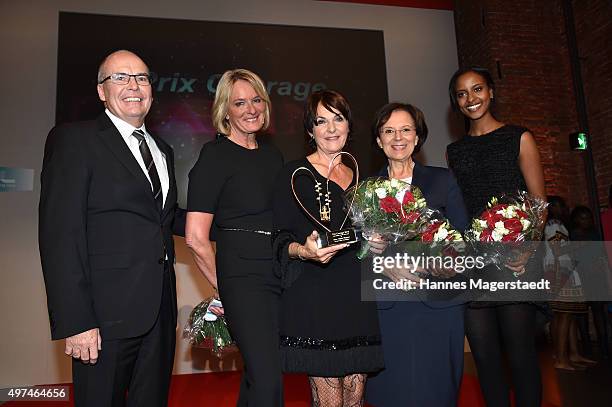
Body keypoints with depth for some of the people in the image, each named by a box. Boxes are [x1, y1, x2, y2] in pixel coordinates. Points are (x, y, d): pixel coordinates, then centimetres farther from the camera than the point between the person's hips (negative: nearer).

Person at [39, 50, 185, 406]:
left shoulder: (162, 149, 16)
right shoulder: (74, 140, -6)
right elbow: (60, 235, -13)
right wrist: (75, 322, -18)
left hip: (160, 309, 7)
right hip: (107, 312, -6)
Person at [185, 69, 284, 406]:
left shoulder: (271, 153, 14)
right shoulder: (215, 155, -7)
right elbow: (196, 238, -11)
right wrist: (223, 286, -2)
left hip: (281, 275, 6)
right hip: (243, 278, -6)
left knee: (258, 375, 12)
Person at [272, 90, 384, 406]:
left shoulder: (359, 177, 17)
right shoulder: (295, 174, 0)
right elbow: (281, 237, -3)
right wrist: (303, 250, -24)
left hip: (358, 297, 5)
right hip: (314, 298, -5)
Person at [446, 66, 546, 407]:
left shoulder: (519, 139, 6)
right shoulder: (454, 151, 16)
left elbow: (539, 203, 0)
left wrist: (526, 249, -16)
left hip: (513, 261, -3)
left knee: (521, 353, -1)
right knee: (485, 356, 7)